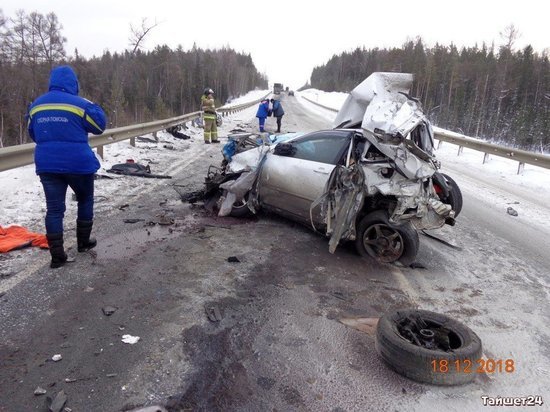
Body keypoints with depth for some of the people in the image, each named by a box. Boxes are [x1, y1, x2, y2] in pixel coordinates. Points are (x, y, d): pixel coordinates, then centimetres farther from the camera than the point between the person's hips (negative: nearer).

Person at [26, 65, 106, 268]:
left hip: (46, 165, 4)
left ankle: (57, 255, 4)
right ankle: (83, 242, 27)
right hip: (78, 163, -4)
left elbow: (34, 134, 19)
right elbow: (99, 126, 0)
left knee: (54, 208, 5)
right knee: (85, 200, 19)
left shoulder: (36, 105, 8)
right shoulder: (79, 103, -10)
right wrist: (93, 107, 13)